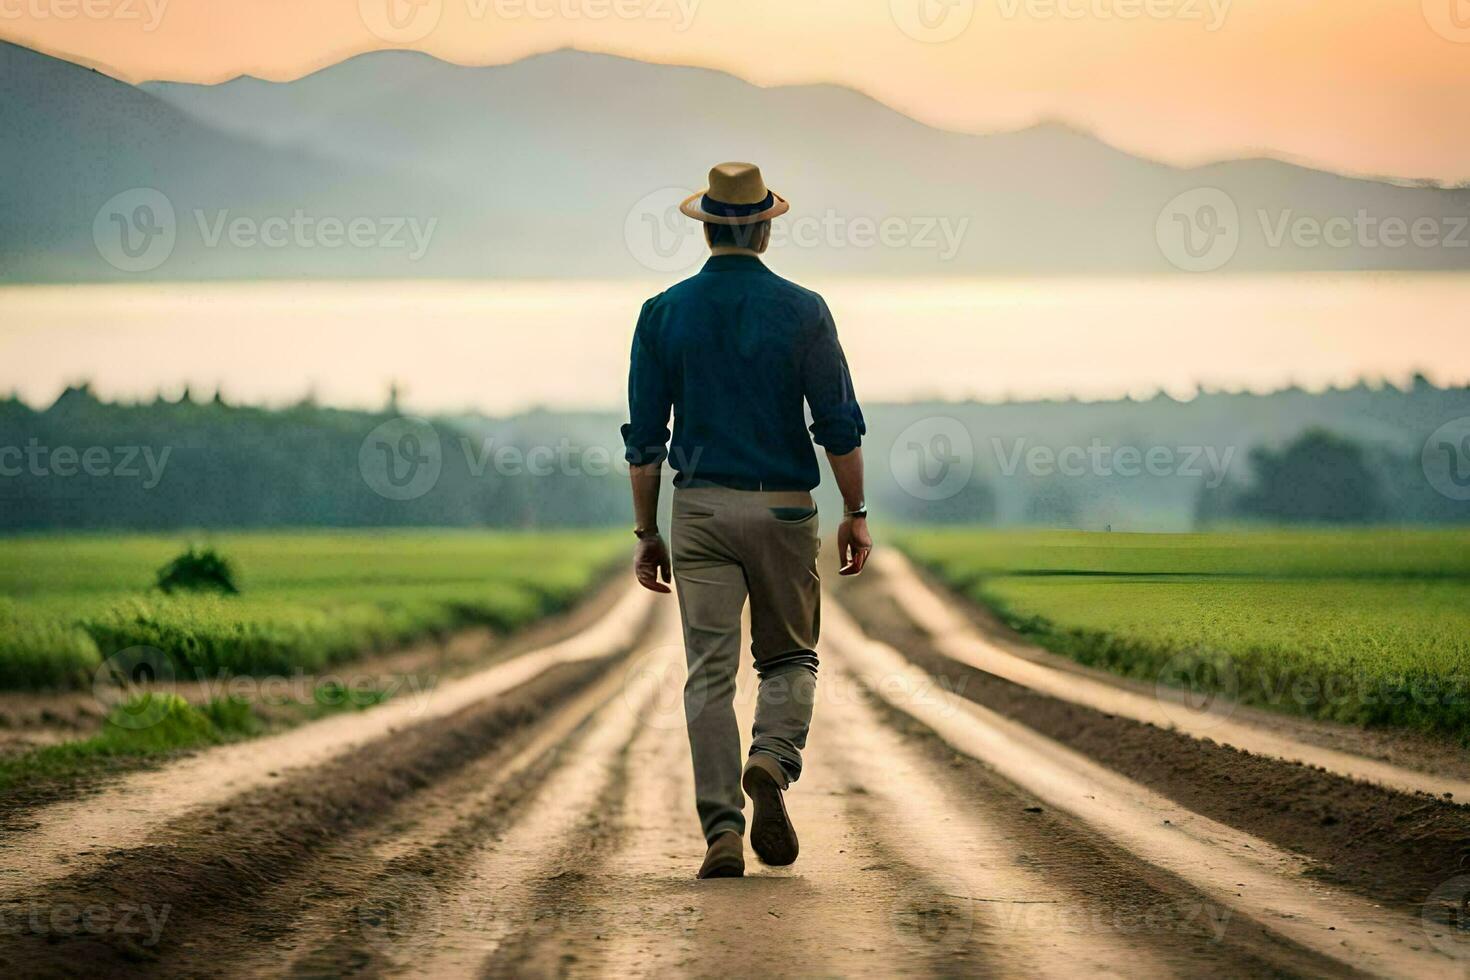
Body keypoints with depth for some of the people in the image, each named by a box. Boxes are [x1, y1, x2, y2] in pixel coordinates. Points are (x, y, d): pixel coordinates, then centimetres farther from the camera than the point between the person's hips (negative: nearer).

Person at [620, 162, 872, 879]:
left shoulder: (664, 313, 2)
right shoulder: (802, 310, -2)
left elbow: (643, 439, 3)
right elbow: (839, 424, -5)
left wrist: (646, 533, 9)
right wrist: (855, 513, 6)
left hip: (699, 509, 1)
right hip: (783, 509, -1)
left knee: (710, 673, 1)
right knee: (789, 657, 14)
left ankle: (722, 831, -7)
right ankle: (773, 762, -15)